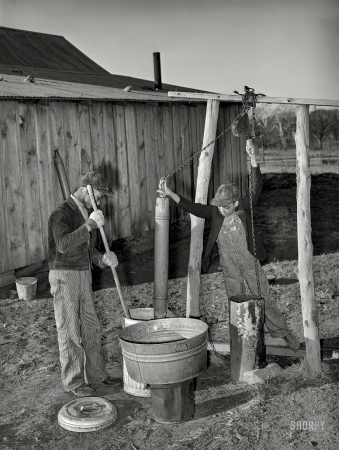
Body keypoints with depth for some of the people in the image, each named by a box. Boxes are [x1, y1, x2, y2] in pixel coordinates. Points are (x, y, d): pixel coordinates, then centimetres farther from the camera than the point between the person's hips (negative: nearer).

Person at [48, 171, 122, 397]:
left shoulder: (85, 212, 13)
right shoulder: (62, 213, -14)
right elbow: (63, 245, -30)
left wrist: (103, 259, -1)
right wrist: (89, 224, -30)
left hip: (84, 274, 8)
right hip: (64, 276, -8)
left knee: (92, 327, 13)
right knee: (70, 331, 1)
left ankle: (96, 372, 26)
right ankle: (73, 381, 12)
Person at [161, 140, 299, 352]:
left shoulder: (244, 207, -10)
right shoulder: (214, 212, -6)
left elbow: (256, 187, -22)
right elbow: (193, 207, -14)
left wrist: (253, 158, -35)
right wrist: (170, 193, -26)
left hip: (250, 261, -2)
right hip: (229, 266, 2)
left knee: (263, 298, 5)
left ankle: (283, 332, 21)